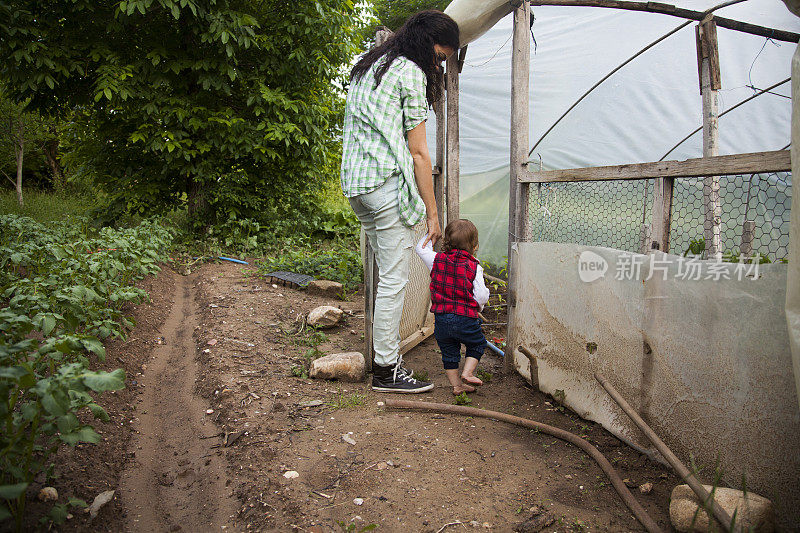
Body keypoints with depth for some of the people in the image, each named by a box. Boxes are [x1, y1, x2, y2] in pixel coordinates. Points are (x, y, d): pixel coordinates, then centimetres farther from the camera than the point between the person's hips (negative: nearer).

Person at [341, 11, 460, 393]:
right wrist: (432, 212, -3)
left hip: (355, 183, 9)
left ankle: (386, 351, 23)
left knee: (387, 273, 16)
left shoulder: (367, 68, 23)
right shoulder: (410, 72, -4)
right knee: (393, 279, -4)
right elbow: (418, 152, -7)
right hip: (388, 183, -9)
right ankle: (386, 370, 2)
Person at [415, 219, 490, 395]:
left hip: (441, 319, 3)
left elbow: (421, 248, 16)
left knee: (449, 353, 17)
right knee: (478, 344, 21)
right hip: (466, 319, -3)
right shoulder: (474, 267, -7)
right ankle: (467, 373, 9)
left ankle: (456, 384, 19)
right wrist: (478, 306, 13)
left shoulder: (437, 260, -1)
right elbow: (481, 296, -7)